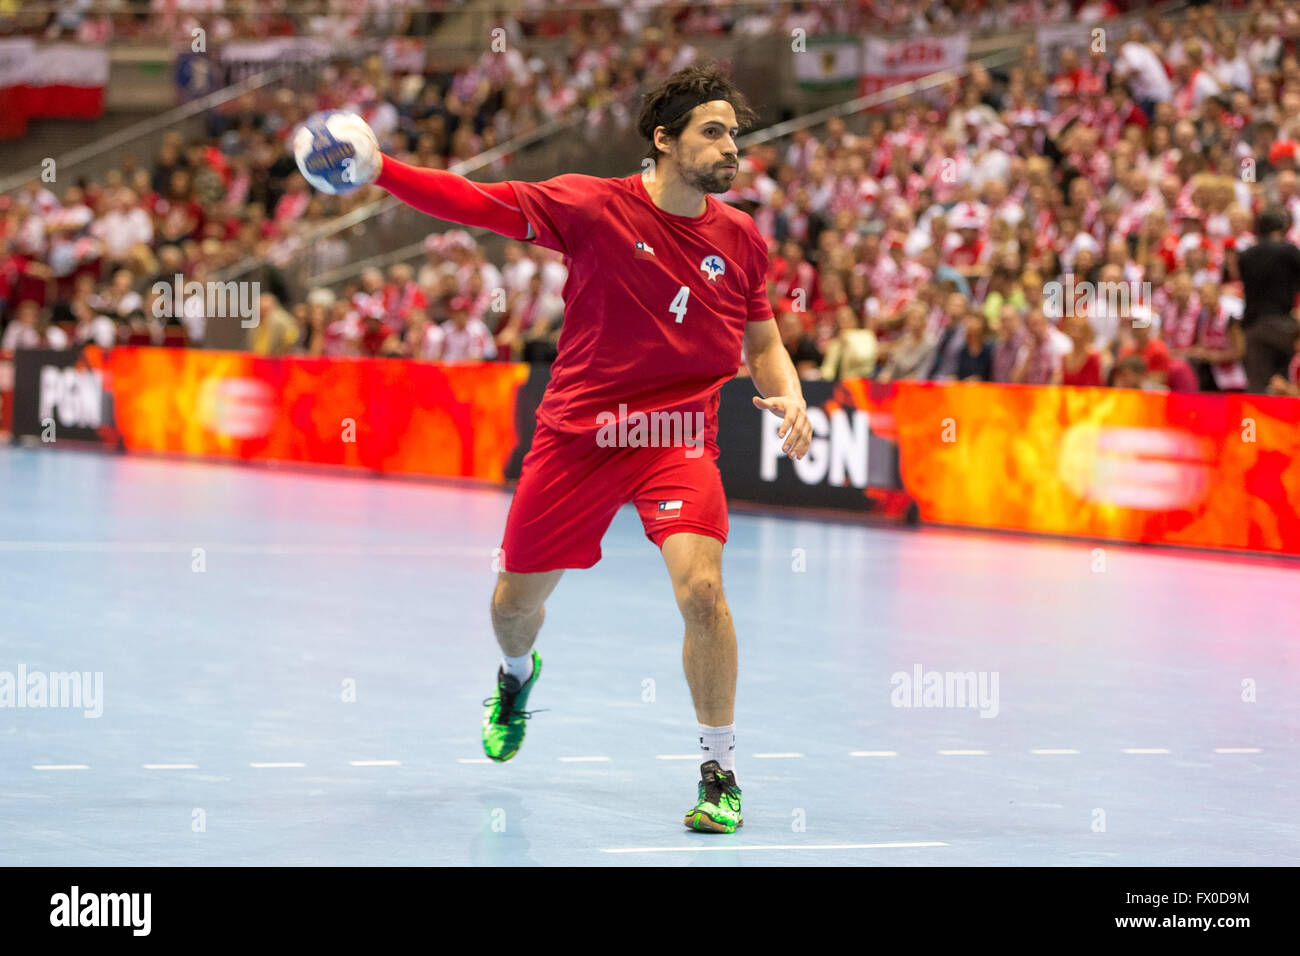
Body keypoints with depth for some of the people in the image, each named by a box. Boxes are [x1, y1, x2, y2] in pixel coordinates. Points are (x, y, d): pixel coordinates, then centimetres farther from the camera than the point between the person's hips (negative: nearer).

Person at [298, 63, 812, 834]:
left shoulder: (741, 241, -1)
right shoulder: (594, 206, -11)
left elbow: (763, 343, 12)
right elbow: (473, 202, -11)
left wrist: (790, 400, -8)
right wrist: (378, 169, -21)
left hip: (678, 438, 0)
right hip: (578, 433, 0)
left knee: (701, 588, -24)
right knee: (518, 598, 12)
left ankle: (720, 772, -9)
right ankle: (517, 673, 52)